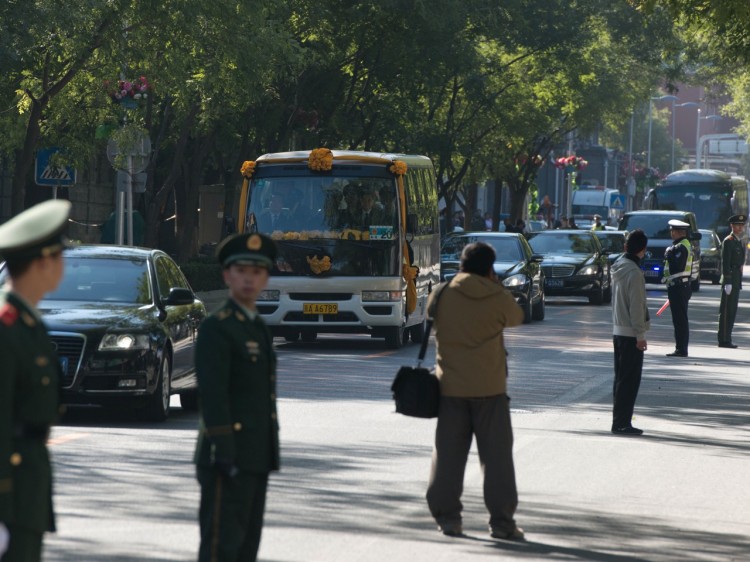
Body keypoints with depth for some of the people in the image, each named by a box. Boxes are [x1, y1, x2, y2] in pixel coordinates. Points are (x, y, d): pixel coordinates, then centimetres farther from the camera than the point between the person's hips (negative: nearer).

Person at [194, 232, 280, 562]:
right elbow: (211, 396, -17)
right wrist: (224, 456, -23)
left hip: (256, 458, 9)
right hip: (228, 459, -9)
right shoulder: (216, 329, -9)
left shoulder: (258, 328, 19)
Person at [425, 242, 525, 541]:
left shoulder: (442, 295, -3)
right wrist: (497, 286, 17)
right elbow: (516, 317, 10)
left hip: (451, 385, 2)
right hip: (490, 387, -2)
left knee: (448, 454, 9)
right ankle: (502, 521, 2)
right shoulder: (498, 298, -7)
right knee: (496, 455, 4)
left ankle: (447, 516, 7)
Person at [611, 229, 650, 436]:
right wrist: (640, 335, -15)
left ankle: (620, 421, 17)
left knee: (621, 379, 14)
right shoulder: (634, 272, -17)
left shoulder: (618, 267, 10)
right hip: (630, 333, -9)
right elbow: (636, 306, -19)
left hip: (618, 331, 9)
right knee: (629, 381, -5)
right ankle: (622, 423, -4)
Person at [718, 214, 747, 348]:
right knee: (726, 311, -8)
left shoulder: (739, 241, 18)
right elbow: (725, 263, -16)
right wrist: (727, 282, -20)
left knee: (732, 311, 10)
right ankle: (724, 340, -7)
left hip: (736, 280, 9)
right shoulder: (728, 241, -11)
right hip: (729, 280, -9)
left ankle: (727, 338, 14)